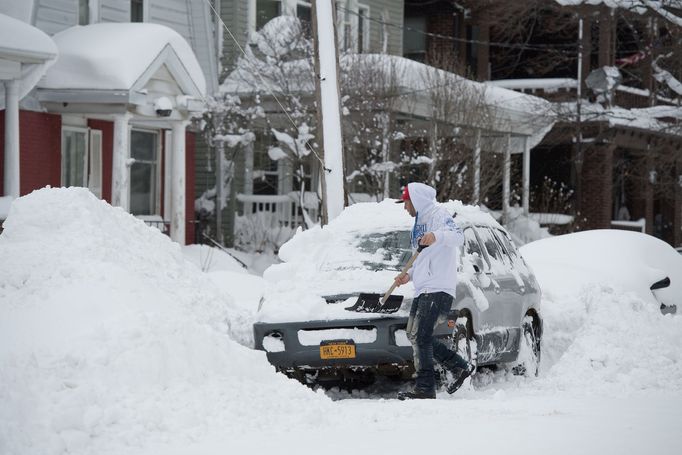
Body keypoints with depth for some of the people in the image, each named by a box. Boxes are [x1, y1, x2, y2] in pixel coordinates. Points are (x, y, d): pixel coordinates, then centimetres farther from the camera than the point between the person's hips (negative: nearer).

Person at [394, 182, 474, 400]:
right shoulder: (420, 222, 25)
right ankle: (460, 367, 15)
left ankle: (425, 388, -13)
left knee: (421, 337, -14)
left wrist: (437, 236, -44)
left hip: (438, 288, -11)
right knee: (414, 335, 9)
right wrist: (409, 275, 23)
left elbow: (458, 237, -26)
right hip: (423, 289, 11)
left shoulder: (438, 215, -6)